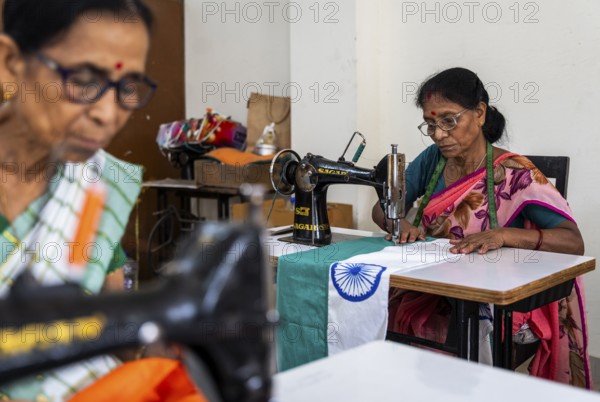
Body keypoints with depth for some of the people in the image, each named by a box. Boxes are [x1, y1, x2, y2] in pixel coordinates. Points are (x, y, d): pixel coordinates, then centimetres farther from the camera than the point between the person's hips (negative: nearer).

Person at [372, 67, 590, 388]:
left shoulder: (514, 174, -11)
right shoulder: (433, 160, 4)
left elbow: (574, 242, -18)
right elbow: (381, 207, 9)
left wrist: (504, 235, -34)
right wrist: (398, 223, -15)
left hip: (496, 304, -4)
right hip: (433, 293, 4)